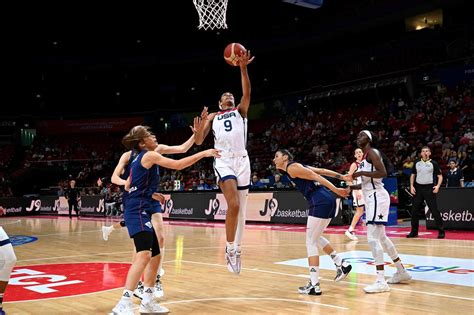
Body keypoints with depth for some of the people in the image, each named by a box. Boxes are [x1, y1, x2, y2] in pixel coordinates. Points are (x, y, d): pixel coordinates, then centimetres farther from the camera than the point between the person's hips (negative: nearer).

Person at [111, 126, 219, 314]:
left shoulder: (139, 159, 19)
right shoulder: (149, 155, -8)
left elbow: (128, 187, 28)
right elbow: (178, 165, -13)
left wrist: (150, 193, 31)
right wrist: (203, 153, -9)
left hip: (140, 211, 11)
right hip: (138, 212, -11)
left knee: (155, 256, 14)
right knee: (144, 255, -24)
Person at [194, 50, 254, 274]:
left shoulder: (241, 111, 20)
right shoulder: (212, 117, 19)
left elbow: (247, 93, 0)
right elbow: (198, 141, 10)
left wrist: (243, 68, -11)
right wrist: (202, 122, -8)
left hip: (242, 160, 2)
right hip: (224, 161, -2)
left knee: (241, 209, 7)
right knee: (233, 206, -20)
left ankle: (237, 249, 20)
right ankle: (230, 249, -7)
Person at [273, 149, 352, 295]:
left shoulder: (291, 167, -4)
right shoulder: (299, 166, 22)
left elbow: (316, 177, -12)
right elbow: (323, 171, 20)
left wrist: (336, 190, -16)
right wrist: (342, 176, 20)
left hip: (320, 201, -9)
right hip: (328, 200, 9)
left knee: (311, 242, -3)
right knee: (315, 237, 24)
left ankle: (314, 285, -3)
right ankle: (341, 264, 26)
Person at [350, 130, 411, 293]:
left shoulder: (372, 152, -9)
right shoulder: (365, 156, 19)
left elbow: (383, 172, -22)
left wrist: (362, 172, -21)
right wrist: (354, 187, 12)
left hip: (377, 197, -11)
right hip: (372, 197, 11)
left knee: (373, 238, -15)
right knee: (381, 237, 18)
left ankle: (381, 281, -15)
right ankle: (402, 272, 29)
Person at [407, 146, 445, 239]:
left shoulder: (433, 163, 0)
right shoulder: (417, 163, 9)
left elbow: (440, 176, 0)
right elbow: (413, 175, 16)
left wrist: (438, 186, -16)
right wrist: (411, 186, 3)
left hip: (429, 188, -4)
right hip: (418, 188, 4)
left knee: (434, 210, -5)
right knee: (414, 210, 5)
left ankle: (441, 231, 2)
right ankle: (414, 232, 16)